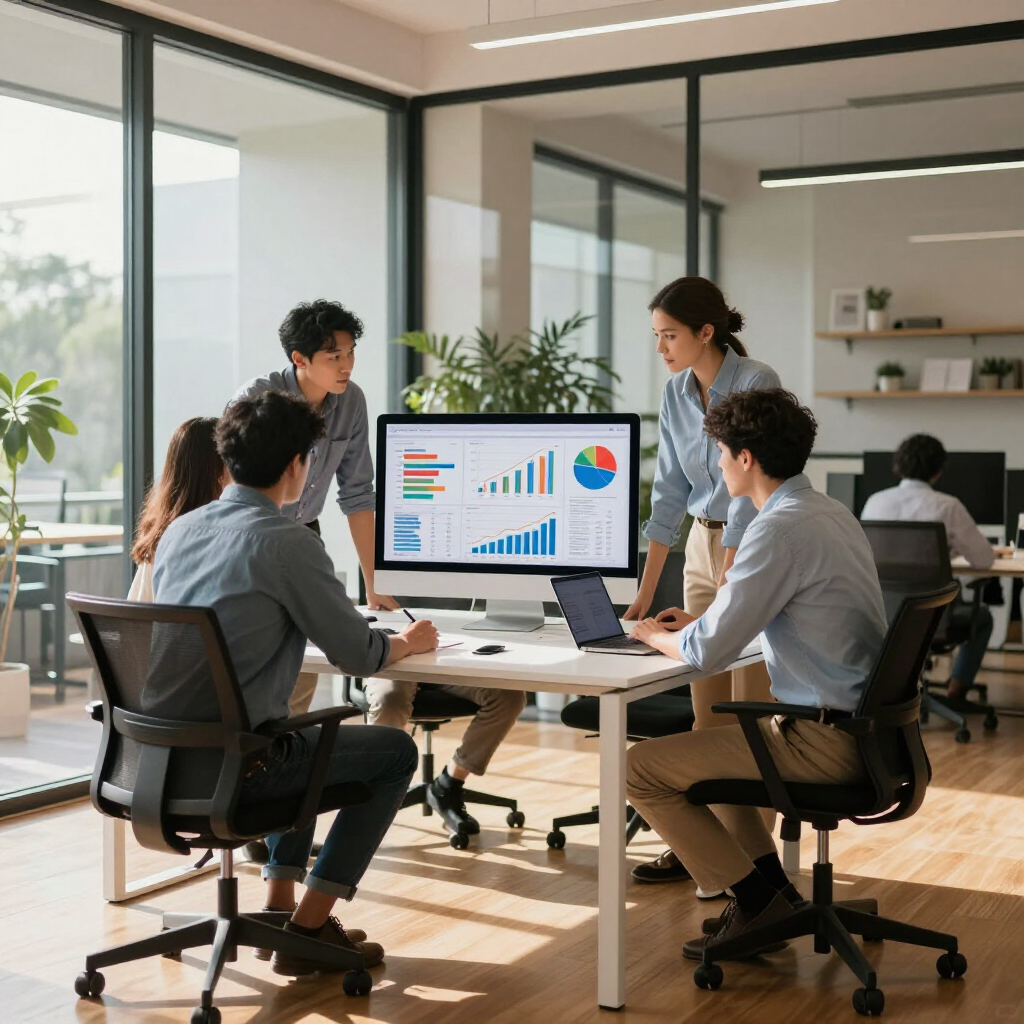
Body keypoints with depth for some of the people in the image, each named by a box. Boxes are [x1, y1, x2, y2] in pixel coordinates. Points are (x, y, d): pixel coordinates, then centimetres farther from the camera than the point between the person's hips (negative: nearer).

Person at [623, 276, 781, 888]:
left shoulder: (757, 383, -18)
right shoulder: (676, 393, 4)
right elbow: (670, 493, 5)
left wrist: (724, 594, -22)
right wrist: (647, 590, 1)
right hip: (704, 544, 7)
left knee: (750, 709, -3)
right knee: (705, 707, 10)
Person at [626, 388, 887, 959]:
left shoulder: (781, 530, -21)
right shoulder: (833, 514, 10)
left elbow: (708, 653, -21)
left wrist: (653, 635, 1)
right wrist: (699, 622, 18)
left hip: (824, 740, -10)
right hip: (860, 724, 10)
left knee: (642, 768, -5)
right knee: (707, 739, 30)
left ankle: (757, 901, 3)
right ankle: (772, 887, 24)